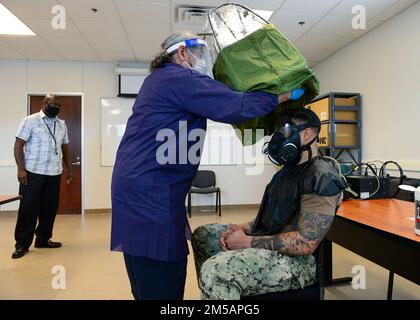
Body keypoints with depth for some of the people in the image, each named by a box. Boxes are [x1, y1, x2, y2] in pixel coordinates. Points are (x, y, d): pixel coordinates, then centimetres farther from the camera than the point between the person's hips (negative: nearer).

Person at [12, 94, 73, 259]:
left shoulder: (62, 124, 13)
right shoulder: (30, 120, -1)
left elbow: (65, 148, 18)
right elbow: (19, 145, -5)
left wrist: (69, 169, 15)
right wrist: (20, 168, -13)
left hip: (54, 174, 5)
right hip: (33, 172, -5)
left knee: (50, 208, 9)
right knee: (28, 208, 1)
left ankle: (43, 239, 22)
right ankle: (22, 244, 11)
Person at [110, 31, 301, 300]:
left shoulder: (160, 78, 22)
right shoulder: (181, 78, -9)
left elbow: (217, 100, 29)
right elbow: (237, 107, -16)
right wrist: (285, 94, -4)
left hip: (134, 184, 11)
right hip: (151, 192, -10)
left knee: (148, 286, 18)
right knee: (163, 288, -3)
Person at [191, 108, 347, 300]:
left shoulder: (321, 177, -16)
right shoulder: (288, 169, 14)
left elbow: (306, 243, -23)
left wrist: (248, 241, -19)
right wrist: (244, 228, 0)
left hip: (296, 260, -10)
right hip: (267, 245, 10)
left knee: (215, 269, -33)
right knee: (202, 235, 14)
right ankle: (209, 292, 22)